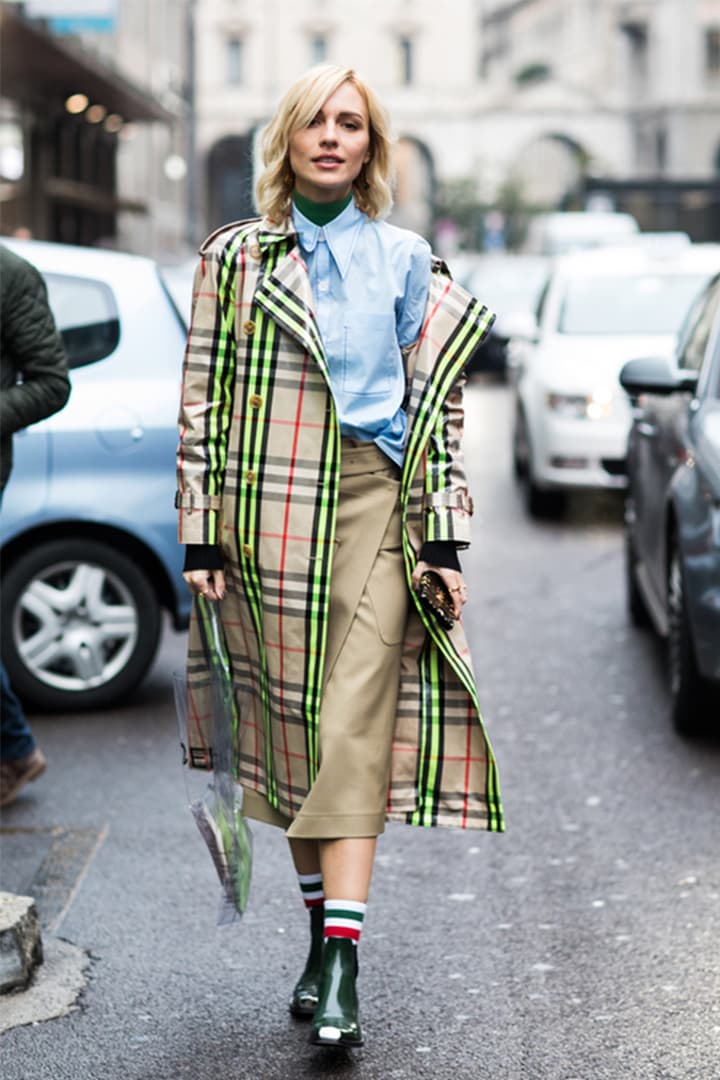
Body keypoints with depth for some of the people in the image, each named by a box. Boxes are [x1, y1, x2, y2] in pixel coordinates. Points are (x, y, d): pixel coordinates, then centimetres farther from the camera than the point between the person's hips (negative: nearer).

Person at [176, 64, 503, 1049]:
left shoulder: (407, 261, 10)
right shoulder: (234, 255, 8)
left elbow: (440, 409, 10)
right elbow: (202, 400, 6)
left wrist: (445, 537, 2)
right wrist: (201, 534, -1)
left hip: (376, 500, -1)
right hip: (269, 512, 1)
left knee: (356, 720, -11)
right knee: (287, 719, 4)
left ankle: (342, 961, -16)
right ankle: (322, 928, 18)